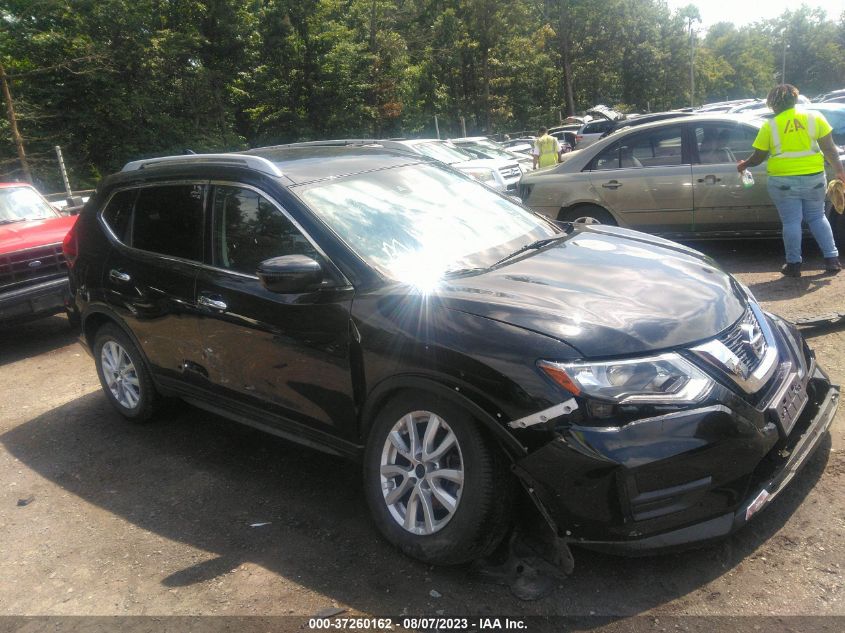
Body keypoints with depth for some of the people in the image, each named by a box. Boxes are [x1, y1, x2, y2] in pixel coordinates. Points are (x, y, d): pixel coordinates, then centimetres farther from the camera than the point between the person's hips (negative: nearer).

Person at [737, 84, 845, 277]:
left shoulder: (769, 126, -4)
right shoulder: (814, 117, 2)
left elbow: (758, 156, 1)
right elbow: (829, 148, 1)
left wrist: (744, 165, 20)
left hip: (783, 180, -3)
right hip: (813, 177, 3)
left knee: (791, 222, 4)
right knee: (817, 218, 16)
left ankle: (794, 264, 6)